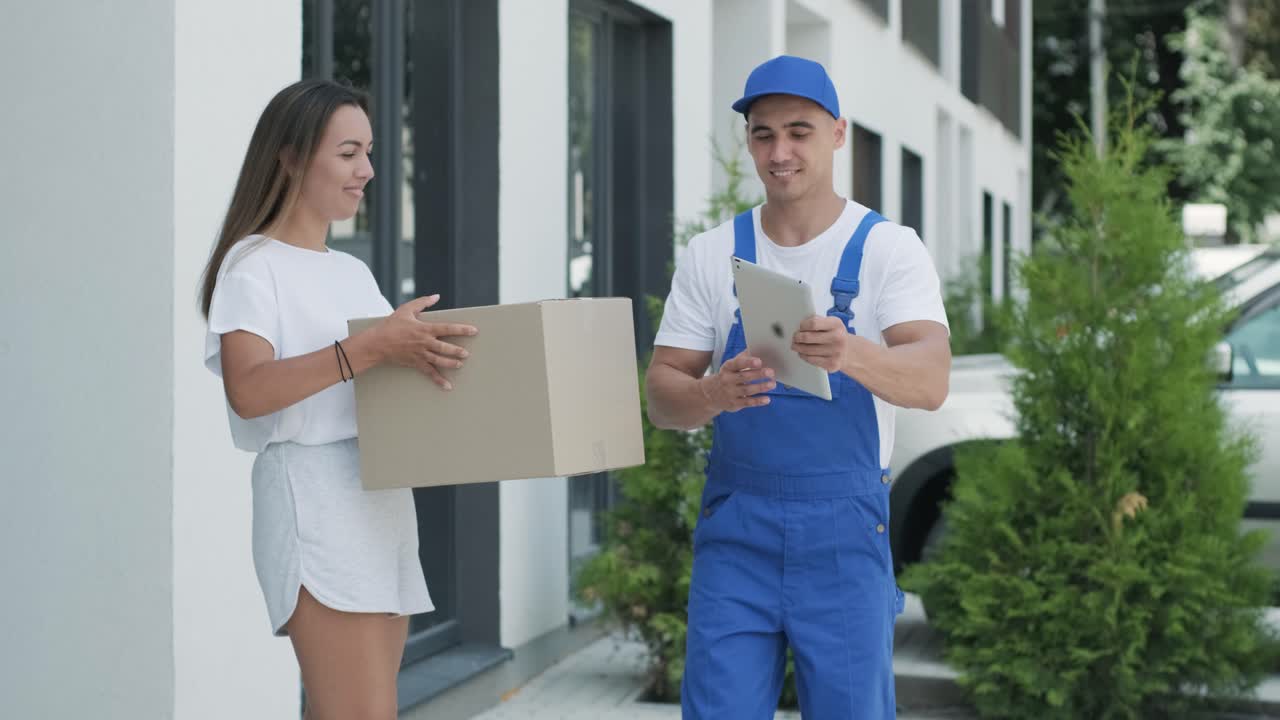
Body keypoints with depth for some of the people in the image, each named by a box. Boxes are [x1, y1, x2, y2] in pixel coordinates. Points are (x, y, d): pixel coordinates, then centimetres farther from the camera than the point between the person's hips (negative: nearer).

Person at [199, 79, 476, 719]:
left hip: (384, 504, 8)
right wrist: (370, 347, -28)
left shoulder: (354, 272, 20)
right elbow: (248, 391, -20)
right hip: (317, 505, -8)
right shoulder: (254, 264, -4)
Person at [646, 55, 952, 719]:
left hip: (845, 527, -2)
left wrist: (850, 354, -39)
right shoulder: (711, 254, 5)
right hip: (735, 524, 2)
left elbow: (931, 380, -18)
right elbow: (660, 396, 2)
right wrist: (712, 395, -22)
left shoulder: (889, 248, -3)